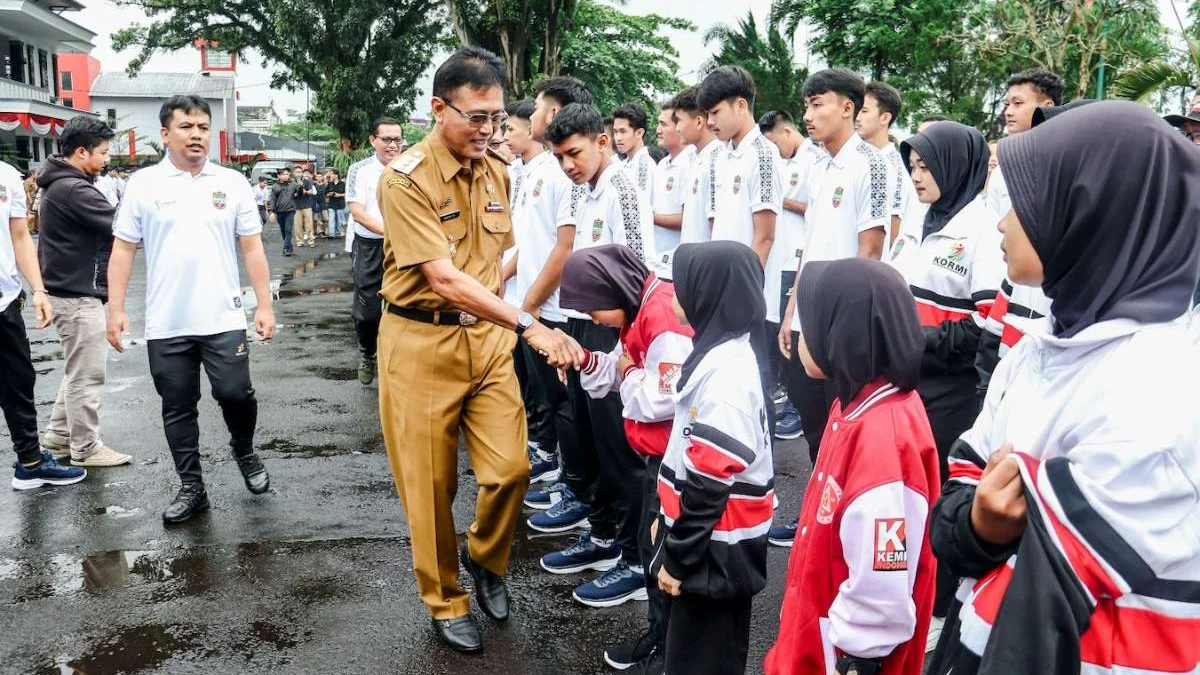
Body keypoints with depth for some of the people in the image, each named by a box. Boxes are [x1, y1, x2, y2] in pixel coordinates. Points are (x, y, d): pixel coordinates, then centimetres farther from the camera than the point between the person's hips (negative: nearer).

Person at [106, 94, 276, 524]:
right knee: (177, 408, 8)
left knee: (235, 394, -2)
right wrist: (116, 309, -2)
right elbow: (123, 250, 4)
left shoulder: (232, 183, 3)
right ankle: (191, 487, 21)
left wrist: (264, 305, 0)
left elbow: (252, 248, 5)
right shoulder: (143, 184, 2)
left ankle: (245, 453, 28)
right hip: (165, 325, 1)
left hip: (223, 319, 0)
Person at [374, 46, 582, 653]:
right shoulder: (406, 180, -17)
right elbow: (444, 280, -25)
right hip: (421, 341, -5)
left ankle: (485, 559, 30)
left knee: (511, 468, -1)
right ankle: (445, 602, 28)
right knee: (431, 486, 7)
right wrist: (530, 326, -31)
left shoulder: (497, 173, 4)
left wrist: (503, 323, 7)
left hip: (487, 335, 5)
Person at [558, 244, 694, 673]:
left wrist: (629, 375, -13)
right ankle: (659, 636, 36)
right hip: (659, 454, 11)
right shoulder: (640, 311, 9)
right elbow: (621, 372, 13)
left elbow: (666, 399, -30)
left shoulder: (664, 313, -25)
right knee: (651, 545, 20)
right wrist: (586, 361, -5)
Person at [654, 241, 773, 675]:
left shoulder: (726, 371, -24)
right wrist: (668, 521, 19)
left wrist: (678, 556, -16)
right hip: (704, 537, 9)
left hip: (715, 546, -9)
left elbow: (711, 480, -25)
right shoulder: (721, 354, 6)